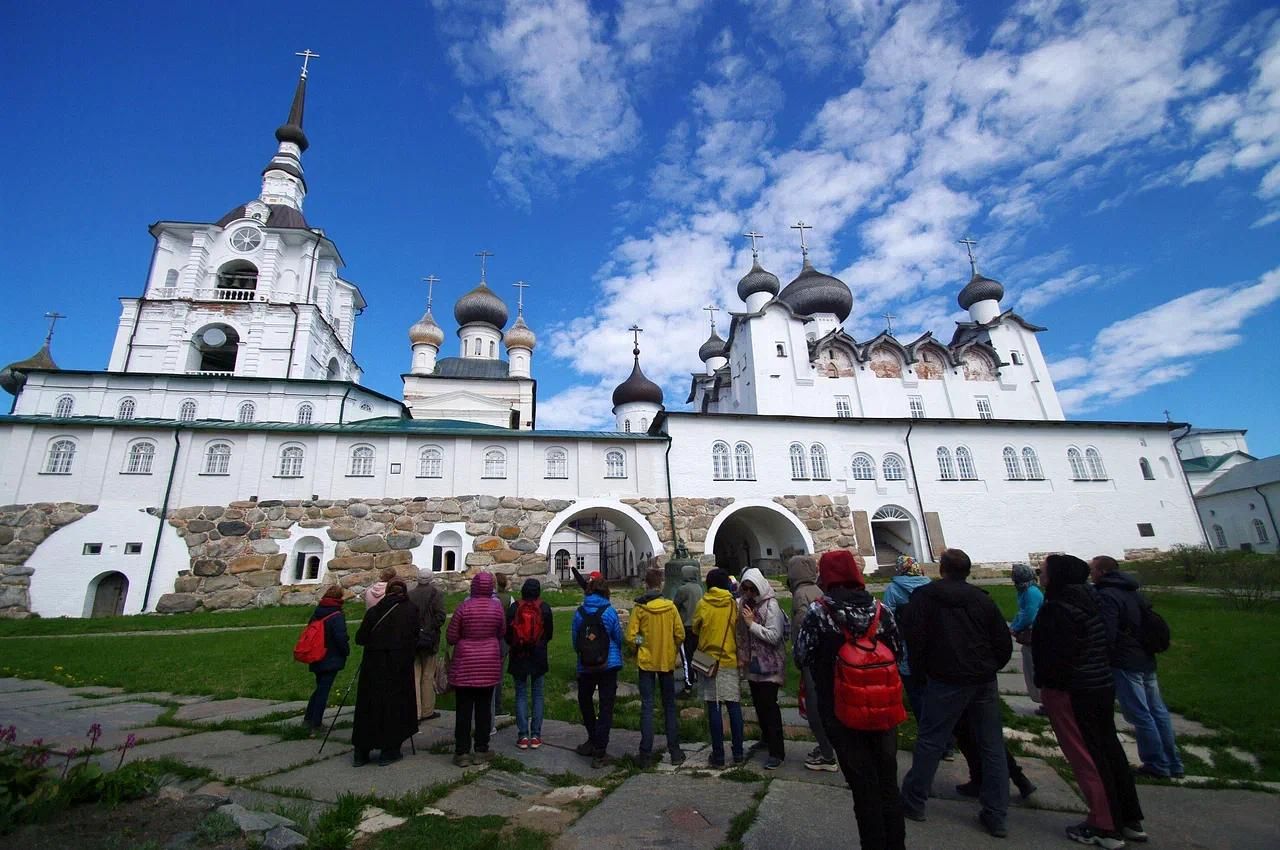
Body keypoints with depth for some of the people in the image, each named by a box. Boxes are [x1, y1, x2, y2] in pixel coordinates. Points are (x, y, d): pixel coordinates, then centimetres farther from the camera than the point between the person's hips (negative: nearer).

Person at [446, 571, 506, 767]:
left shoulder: (464, 607, -13)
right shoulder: (497, 607, -7)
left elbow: (450, 637, -6)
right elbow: (501, 633, 6)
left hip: (465, 665, -2)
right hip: (489, 664, 2)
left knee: (463, 709, 8)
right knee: (484, 708, 11)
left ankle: (462, 752, 14)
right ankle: (481, 750, 18)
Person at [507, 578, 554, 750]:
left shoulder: (514, 608, -8)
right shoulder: (544, 608, -7)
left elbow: (507, 634, -1)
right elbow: (549, 633, 2)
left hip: (518, 657, 0)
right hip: (538, 657, 0)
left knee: (521, 694, 8)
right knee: (537, 695, 9)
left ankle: (523, 736, 8)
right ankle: (535, 735, 10)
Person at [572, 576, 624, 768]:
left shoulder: (579, 613, -5)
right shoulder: (609, 612, -9)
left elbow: (575, 640, 3)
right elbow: (618, 638, 1)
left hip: (585, 667, 2)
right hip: (608, 666, -2)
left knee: (585, 702, 23)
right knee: (606, 707, 4)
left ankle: (594, 740, 34)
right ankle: (599, 752, 4)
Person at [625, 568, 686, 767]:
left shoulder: (639, 608, -13)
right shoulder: (670, 606, -8)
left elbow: (630, 637, -13)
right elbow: (680, 635, -5)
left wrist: (641, 644, 7)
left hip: (646, 661, -1)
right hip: (667, 661, 2)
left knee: (647, 706, 7)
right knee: (670, 706, 14)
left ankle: (646, 754, 10)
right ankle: (675, 752, 20)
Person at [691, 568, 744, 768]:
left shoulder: (702, 604, -5)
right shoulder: (734, 603, -3)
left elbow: (695, 627, 6)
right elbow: (739, 630, 3)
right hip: (730, 661, 1)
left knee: (714, 708, 4)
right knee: (734, 706, 9)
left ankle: (718, 755, 8)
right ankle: (738, 753, 15)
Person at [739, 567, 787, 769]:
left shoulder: (771, 605, -17)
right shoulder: (742, 604, 3)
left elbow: (775, 636, -23)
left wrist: (752, 624, -24)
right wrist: (742, 656, 10)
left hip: (769, 665, -7)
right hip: (753, 664, 7)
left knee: (769, 705, -7)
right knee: (759, 704, 18)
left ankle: (777, 751, 2)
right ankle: (767, 738, 37)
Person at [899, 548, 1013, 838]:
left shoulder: (925, 596, -5)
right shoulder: (982, 599, 5)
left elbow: (913, 635, -12)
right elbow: (1004, 642, 5)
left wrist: (921, 669, 3)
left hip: (946, 682, -3)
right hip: (985, 682, 4)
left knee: (930, 741, 6)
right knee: (992, 746, 13)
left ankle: (913, 801, 15)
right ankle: (996, 816, 19)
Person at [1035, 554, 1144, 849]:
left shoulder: (1060, 608, -22)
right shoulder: (1086, 600, 7)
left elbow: (1058, 655, -23)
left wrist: (1044, 681, -6)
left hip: (1072, 692, -9)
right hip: (1102, 685, 9)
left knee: (1085, 757, 2)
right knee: (1108, 749, 18)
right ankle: (1130, 820, 29)